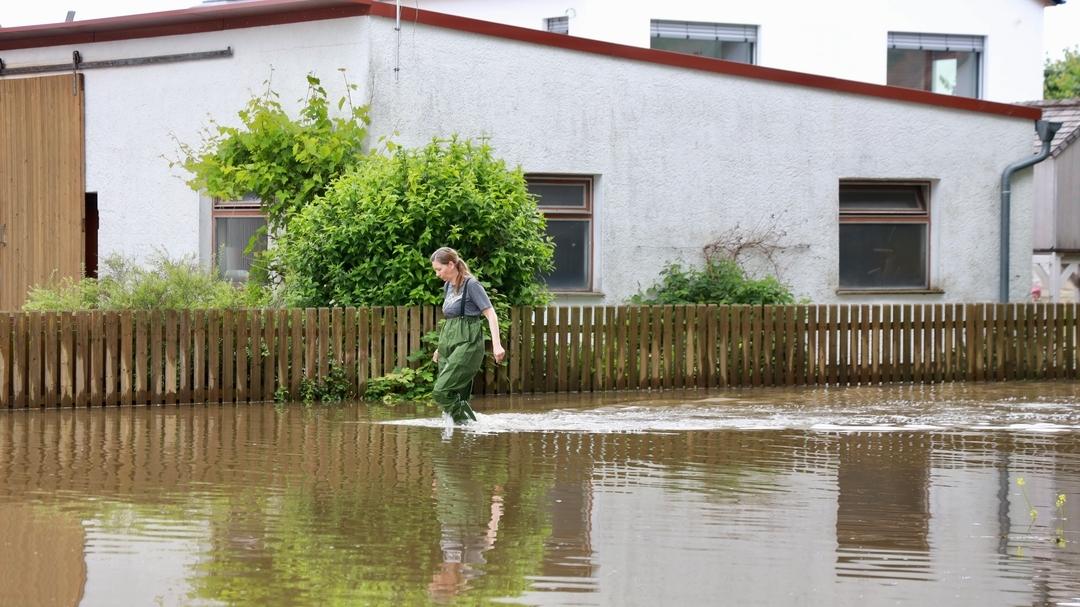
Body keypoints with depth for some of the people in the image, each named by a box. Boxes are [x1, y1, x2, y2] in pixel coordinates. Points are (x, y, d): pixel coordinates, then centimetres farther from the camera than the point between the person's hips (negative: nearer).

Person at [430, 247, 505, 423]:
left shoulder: (471, 285, -7)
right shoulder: (447, 286, 15)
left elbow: (490, 314, -11)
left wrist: (496, 344, -20)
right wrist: (441, 348, 25)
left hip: (467, 344, -8)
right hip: (449, 343, 8)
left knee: (442, 391, -20)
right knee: (457, 397, 2)